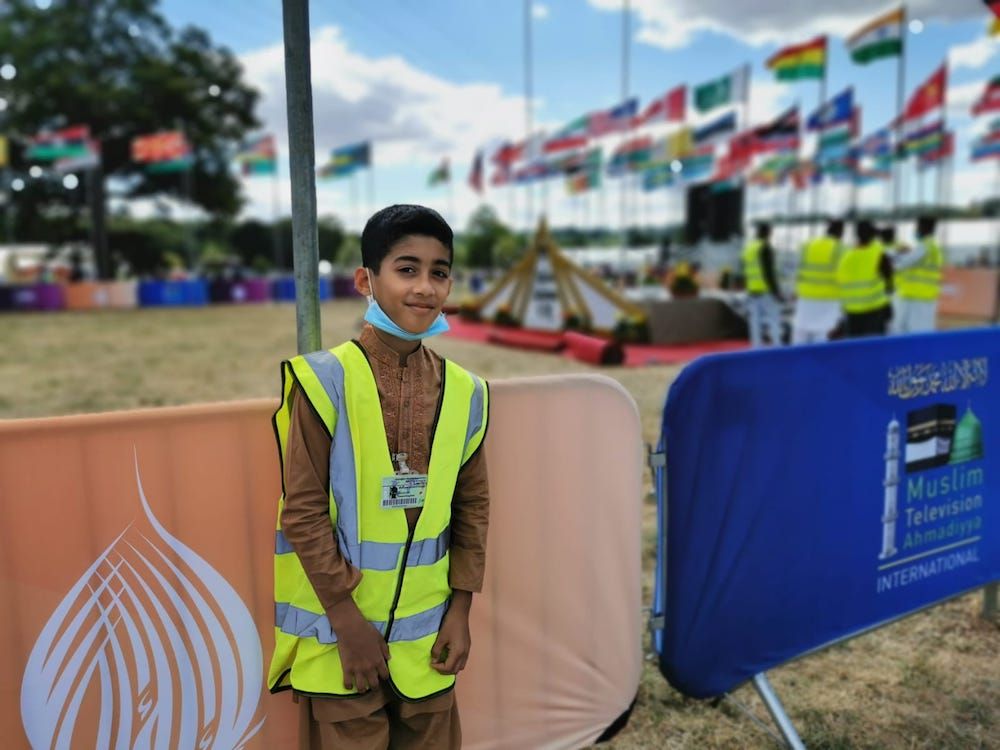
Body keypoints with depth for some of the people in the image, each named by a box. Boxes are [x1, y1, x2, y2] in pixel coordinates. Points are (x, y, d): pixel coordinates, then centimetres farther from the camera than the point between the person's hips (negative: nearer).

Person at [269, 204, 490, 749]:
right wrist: (348, 622, -11)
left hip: (428, 635, 4)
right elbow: (302, 511, -11)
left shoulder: (465, 391, 0)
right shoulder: (326, 379, -12)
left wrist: (460, 609, 3)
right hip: (340, 629, -3)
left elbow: (472, 507, 7)